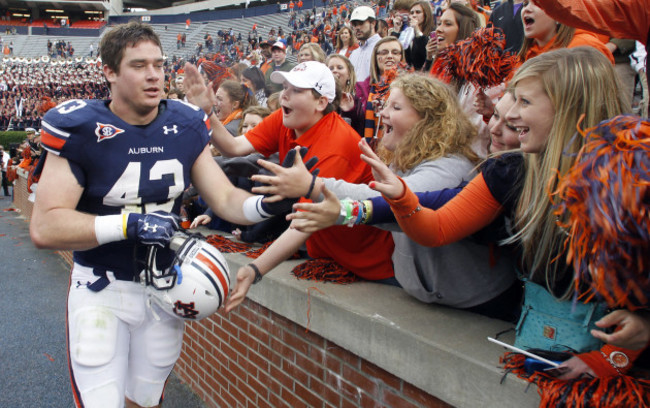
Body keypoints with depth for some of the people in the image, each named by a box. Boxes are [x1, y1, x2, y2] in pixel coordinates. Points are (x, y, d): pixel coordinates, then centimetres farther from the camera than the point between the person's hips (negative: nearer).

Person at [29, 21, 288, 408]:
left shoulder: (186, 126, -4)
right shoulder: (80, 128, -16)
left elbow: (226, 199, -3)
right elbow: (45, 227, -21)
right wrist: (130, 223, -30)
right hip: (101, 291, -3)